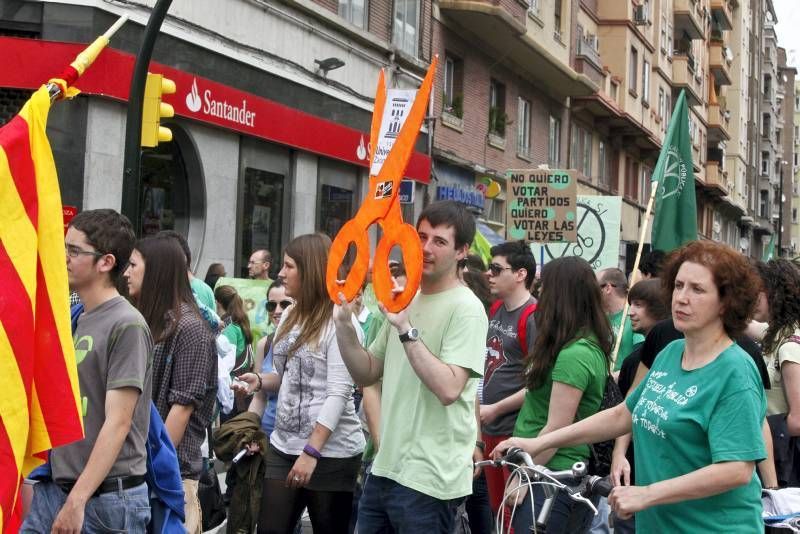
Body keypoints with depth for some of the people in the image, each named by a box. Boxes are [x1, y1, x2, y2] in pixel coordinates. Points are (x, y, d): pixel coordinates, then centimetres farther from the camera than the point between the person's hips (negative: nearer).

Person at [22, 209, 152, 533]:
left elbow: (118, 423, -17)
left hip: (108, 497, -7)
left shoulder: (127, 325, -12)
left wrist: (78, 500, -19)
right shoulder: (75, 320, 11)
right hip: (53, 488, 7)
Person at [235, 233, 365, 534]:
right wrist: (261, 381, -2)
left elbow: (339, 393, -19)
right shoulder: (290, 315, 10)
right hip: (283, 445, 7)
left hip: (331, 452, -7)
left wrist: (311, 451, -23)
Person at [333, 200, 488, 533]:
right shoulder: (405, 300, 13)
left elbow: (448, 389, -23)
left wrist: (405, 329, -24)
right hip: (385, 468, 7)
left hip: (430, 478, -7)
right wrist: (344, 325, -1)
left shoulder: (466, 309, -12)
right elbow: (366, 374, 13)